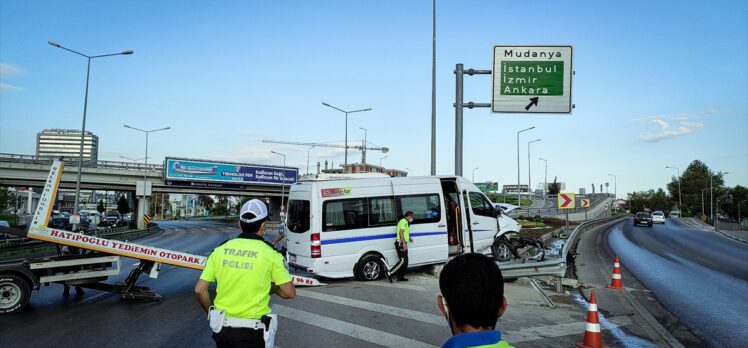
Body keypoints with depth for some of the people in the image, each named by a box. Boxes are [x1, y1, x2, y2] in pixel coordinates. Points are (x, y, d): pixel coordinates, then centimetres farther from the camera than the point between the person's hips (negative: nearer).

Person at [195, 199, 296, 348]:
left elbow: (199, 290, 1)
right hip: (252, 333, -3)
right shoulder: (269, 253, -9)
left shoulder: (220, 250, 1)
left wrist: (212, 314, 16)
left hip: (222, 329, 4)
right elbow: (289, 293, -8)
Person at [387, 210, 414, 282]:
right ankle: (390, 274, -14)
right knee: (403, 261, -15)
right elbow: (400, 232, -23)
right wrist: (404, 244, -27)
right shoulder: (404, 222, -12)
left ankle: (401, 276, 16)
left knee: (405, 261, 11)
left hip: (402, 244, 11)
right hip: (401, 243, -11)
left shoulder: (405, 222, 21)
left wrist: (408, 238, 25)